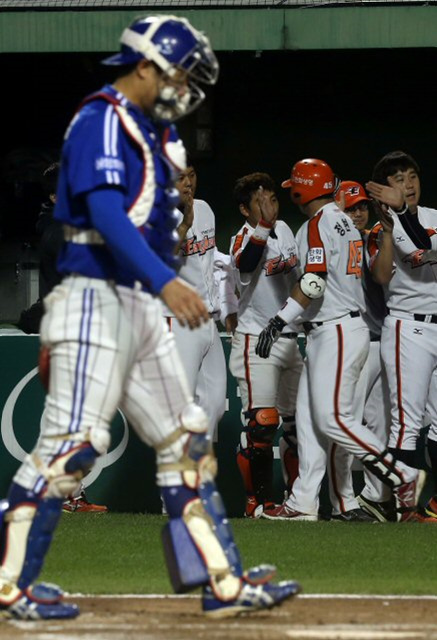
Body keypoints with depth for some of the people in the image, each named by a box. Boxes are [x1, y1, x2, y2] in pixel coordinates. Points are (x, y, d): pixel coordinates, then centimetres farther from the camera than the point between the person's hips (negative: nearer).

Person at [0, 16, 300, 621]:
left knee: (185, 444, 9)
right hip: (98, 300, -10)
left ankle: (224, 583, 10)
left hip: (143, 309, 10)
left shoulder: (151, 132, 19)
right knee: (72, 443, -13)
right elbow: (106, 214, -24)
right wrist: (165, 281, -36)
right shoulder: (102, 122, -11)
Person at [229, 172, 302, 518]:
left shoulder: (284, 230, 9)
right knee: (262, 423, -14)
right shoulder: (244, 239, -14)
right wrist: (262, 225, -50)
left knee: (299, 422, 10)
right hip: (257, 343, -7)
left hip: (292, 340, 7)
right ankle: (259, 500, -7)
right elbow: (245, 264, -39)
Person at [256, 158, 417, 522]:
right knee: (309, 417, 8)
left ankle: (404, 478, -8)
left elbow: (314, 284, -22)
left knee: (333, 419, -11)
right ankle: (303, 502, 7)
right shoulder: (345, 223, 17)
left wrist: (279, 323, -22)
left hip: (336, 332, -10)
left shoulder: (318, 224, -12)